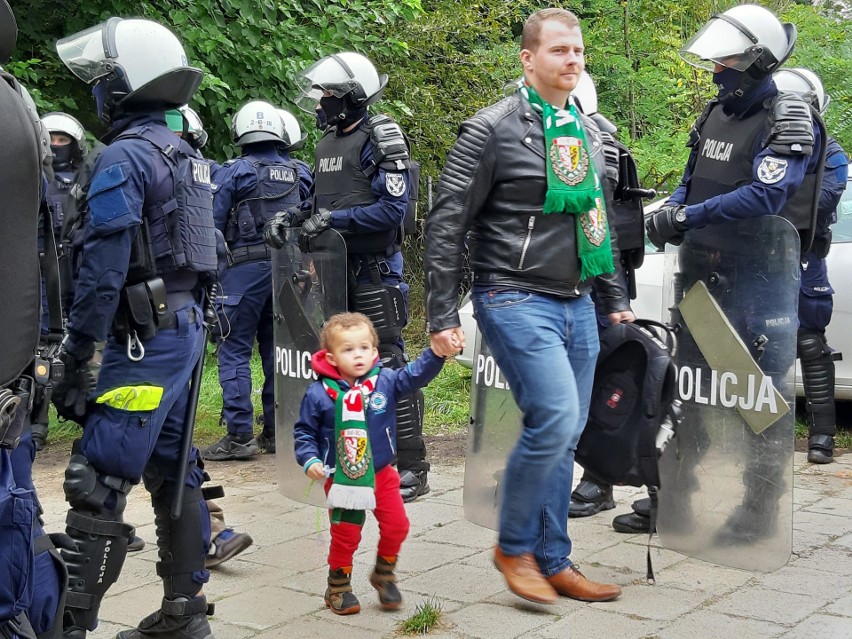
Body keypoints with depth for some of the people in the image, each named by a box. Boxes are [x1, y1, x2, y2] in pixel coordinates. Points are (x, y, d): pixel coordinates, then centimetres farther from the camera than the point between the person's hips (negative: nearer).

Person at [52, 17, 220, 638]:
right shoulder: (184, 155, 15)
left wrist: (76, 356, -15)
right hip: (185, 328, 10)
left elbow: (103, 268, -18)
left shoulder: (124, 156, -13)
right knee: (173, 470, 14)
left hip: (148, 337, -9)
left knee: (98, 480, -8)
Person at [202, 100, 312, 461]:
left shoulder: (232, 173, -5)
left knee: (235, 352, -1)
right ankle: (276, 431, 16)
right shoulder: (300, 173, 9)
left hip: (245, 268, -5)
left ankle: (239, 435, -5)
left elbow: (213, 224, -5)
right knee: (277, 350, 12)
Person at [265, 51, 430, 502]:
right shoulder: (328, 142, 15)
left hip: (374, 269, -9)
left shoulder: (379, 140, -10)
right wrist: (289, 218, 3)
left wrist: (333, 219, -19)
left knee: (388, 363, -8)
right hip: (335, 267, 9)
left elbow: (395, 209, -18)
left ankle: (412, 467, -3)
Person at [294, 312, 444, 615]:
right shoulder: (319, 393, -12)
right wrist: (310, 460, -15)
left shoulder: (385, 381, -7)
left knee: (396, 525, 4)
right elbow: (304, 431, -2)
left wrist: (437, 351, -30)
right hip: (341, 480, -3)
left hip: (382, 474, 3)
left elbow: (416, 374, -13)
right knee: (346, 535, 4)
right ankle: (338, 588, 26)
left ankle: (383, 575, 30)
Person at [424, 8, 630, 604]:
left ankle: (552, 563, 18)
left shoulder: (588, 131, 15)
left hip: (576, 304, 7)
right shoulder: (492, 129, -7)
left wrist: (615, 298, 22)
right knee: (554, 419, -19)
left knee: (564, 437, 7)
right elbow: (446, 223, -8)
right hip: (517, 300, -7)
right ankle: (513, 545, 2)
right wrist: (442, 318, -10)